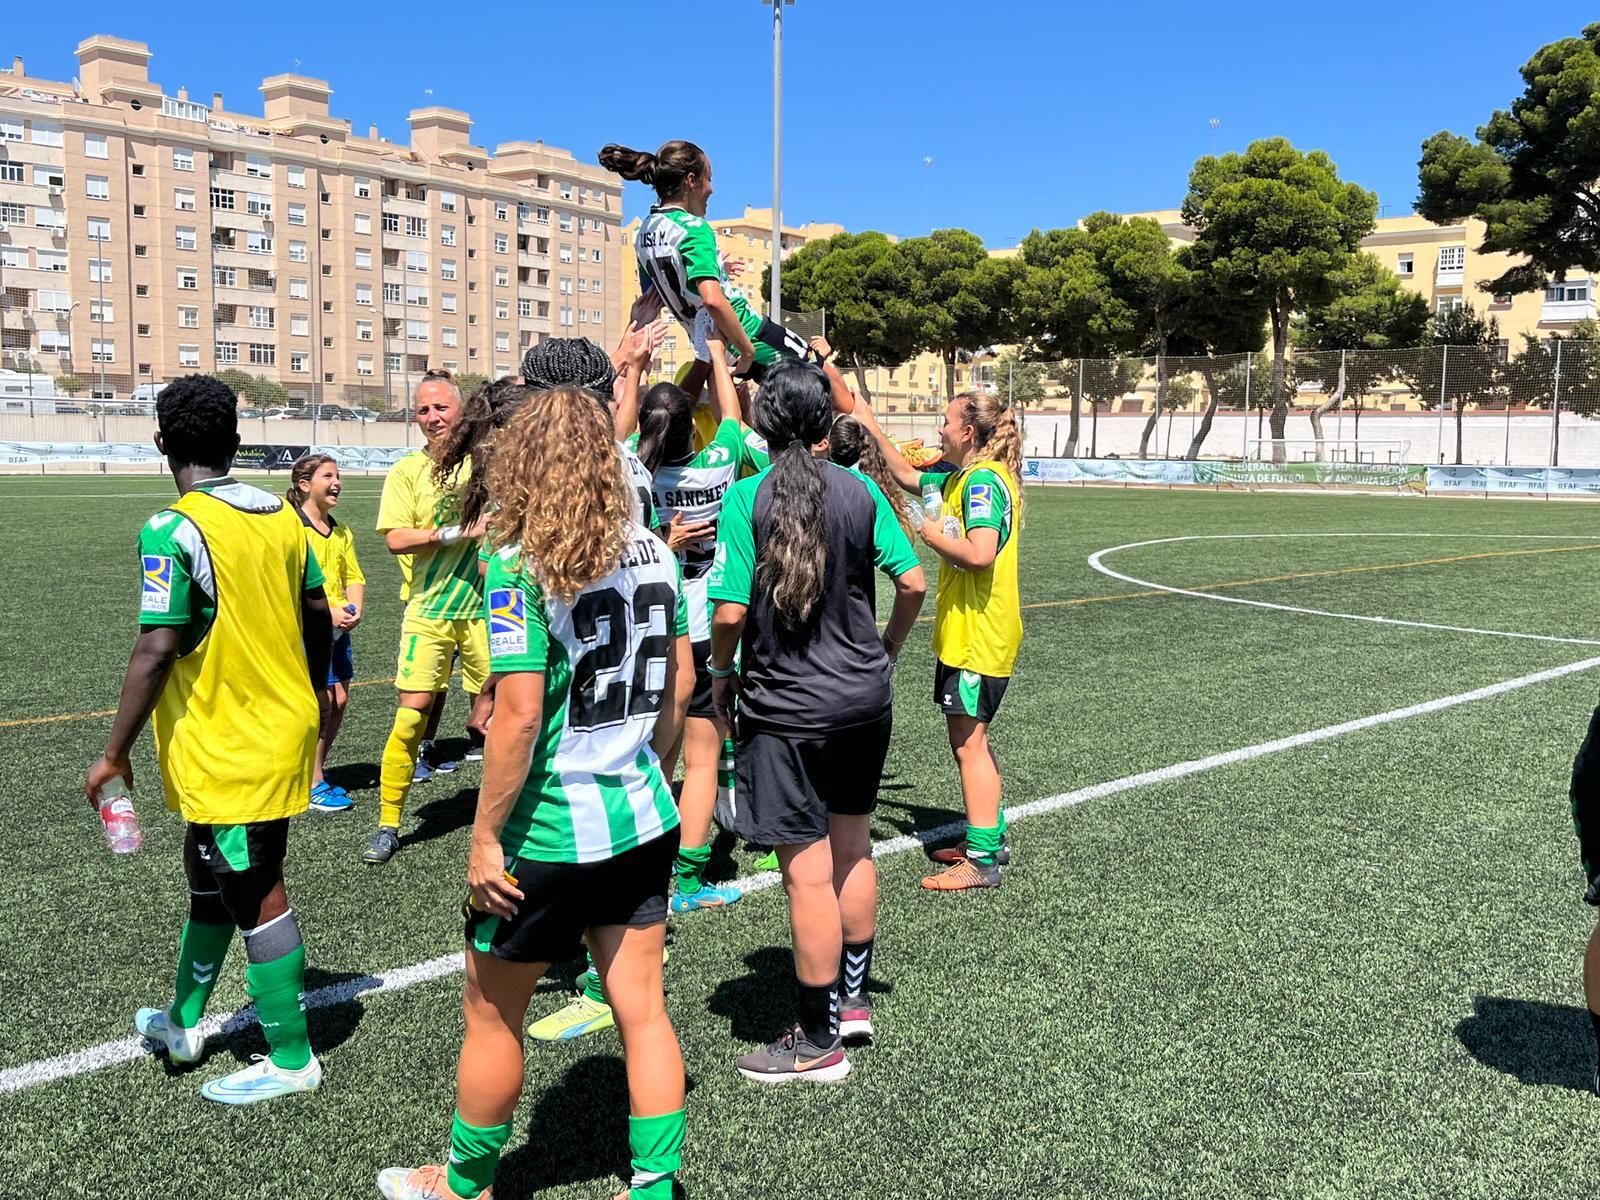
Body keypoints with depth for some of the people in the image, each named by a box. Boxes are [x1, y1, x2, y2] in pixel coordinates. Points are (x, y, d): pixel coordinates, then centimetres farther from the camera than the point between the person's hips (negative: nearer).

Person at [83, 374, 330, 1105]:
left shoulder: (175, 530, -19)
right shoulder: (281, 517, 2)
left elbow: (158, 648, -22)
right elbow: (319, 617, 10)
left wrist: (114, 754, -13)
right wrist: (307, 695, 25)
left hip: (225, 748, -7)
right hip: (283, 730, 8)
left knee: (257, 896, 4)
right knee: (211, 878, 23)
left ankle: (291, 1060, 17)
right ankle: (182, 1021, 39)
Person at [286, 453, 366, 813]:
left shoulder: (341, 532, 15)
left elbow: (354, 576, 16)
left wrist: (355, 609, -3)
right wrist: (328, 611, -21)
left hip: (338, 629, 8)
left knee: (339, 701, 7)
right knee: (325, 700, -9)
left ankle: (314, 772, 23)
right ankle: (314, 784, 3)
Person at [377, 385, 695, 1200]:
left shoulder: (521, 567, -18)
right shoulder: (652, 551, 1)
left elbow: (519, 717, -22)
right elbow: (680, 682, 8)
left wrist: (483, 837, -13)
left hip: (548, 836, -5)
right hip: (644, 824, 6)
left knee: (492, 1017, 17)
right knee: (643, 1012, 15)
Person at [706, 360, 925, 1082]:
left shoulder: (746, 497, -11)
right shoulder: (859, 490, -1)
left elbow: (730, 611, -16)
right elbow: (912, 583, -1)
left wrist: (721, 672, 3)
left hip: (785, 711, -5)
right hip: (865, 699, 5)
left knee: (808, 876, 2)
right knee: (852, 849, 20)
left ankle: (819, 1042, 14)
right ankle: (854, 999, 35)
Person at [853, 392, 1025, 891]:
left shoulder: (984, 480, -17)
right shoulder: (962, 476, 12)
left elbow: (980, 553, -30)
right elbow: (908, 476, 29)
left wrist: (930, 531, -15)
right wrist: (872, 427, 24)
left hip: (978, 638, -10)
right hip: (963, 633, 10)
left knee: (969, 742, -5)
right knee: (970, 739, 18)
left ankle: (982, 860, 1)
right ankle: (989, 837, 31)